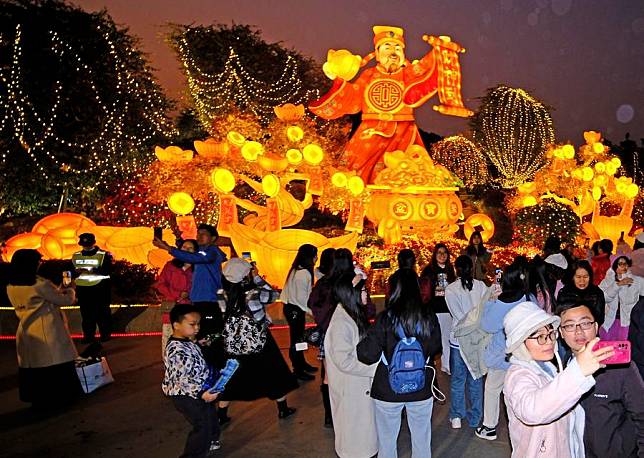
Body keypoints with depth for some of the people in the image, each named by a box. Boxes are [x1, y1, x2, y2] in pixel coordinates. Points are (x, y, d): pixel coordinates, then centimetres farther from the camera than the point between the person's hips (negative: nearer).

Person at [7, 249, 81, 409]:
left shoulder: (11, 288, 2)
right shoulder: (40, 285, -19)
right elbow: (67, 300, -9)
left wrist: (58, 291, 20)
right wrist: (71, 290, 13)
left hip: (26, 334, 7)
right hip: (48, 333, -6)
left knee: (33, 370, 16)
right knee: (56, 366, 7)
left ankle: (37, 399, 27)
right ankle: (60, 397, 17)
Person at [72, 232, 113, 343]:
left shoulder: (104, 255, -5)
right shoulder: (76, 256, 11)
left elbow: (107, 271, -17)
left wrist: (91, 270, -27)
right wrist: (77, 271, -7)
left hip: (100, 287, -4)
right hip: (82, 288, 4)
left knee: (102, 311, 2)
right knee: (86, 312, 7)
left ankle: (105, 334, 13)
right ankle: (88, 335, 17)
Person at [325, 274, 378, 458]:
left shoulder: (354, 315, 1)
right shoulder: (341, 323, -27)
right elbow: (344, 361, -28)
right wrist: (374, 368, -21)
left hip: (360, 383, 8)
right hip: (350, 387, -8)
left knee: (362, 420, 23)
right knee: (354, 422, 11)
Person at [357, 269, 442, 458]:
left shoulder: (385, 318, -20)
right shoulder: (429, 317, -11)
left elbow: (368, 355, -19)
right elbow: (436, 348, 4)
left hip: (388, 390, -2)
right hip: (421, 389, 3)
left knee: (387, 438, 17)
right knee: (421, 437, 21)